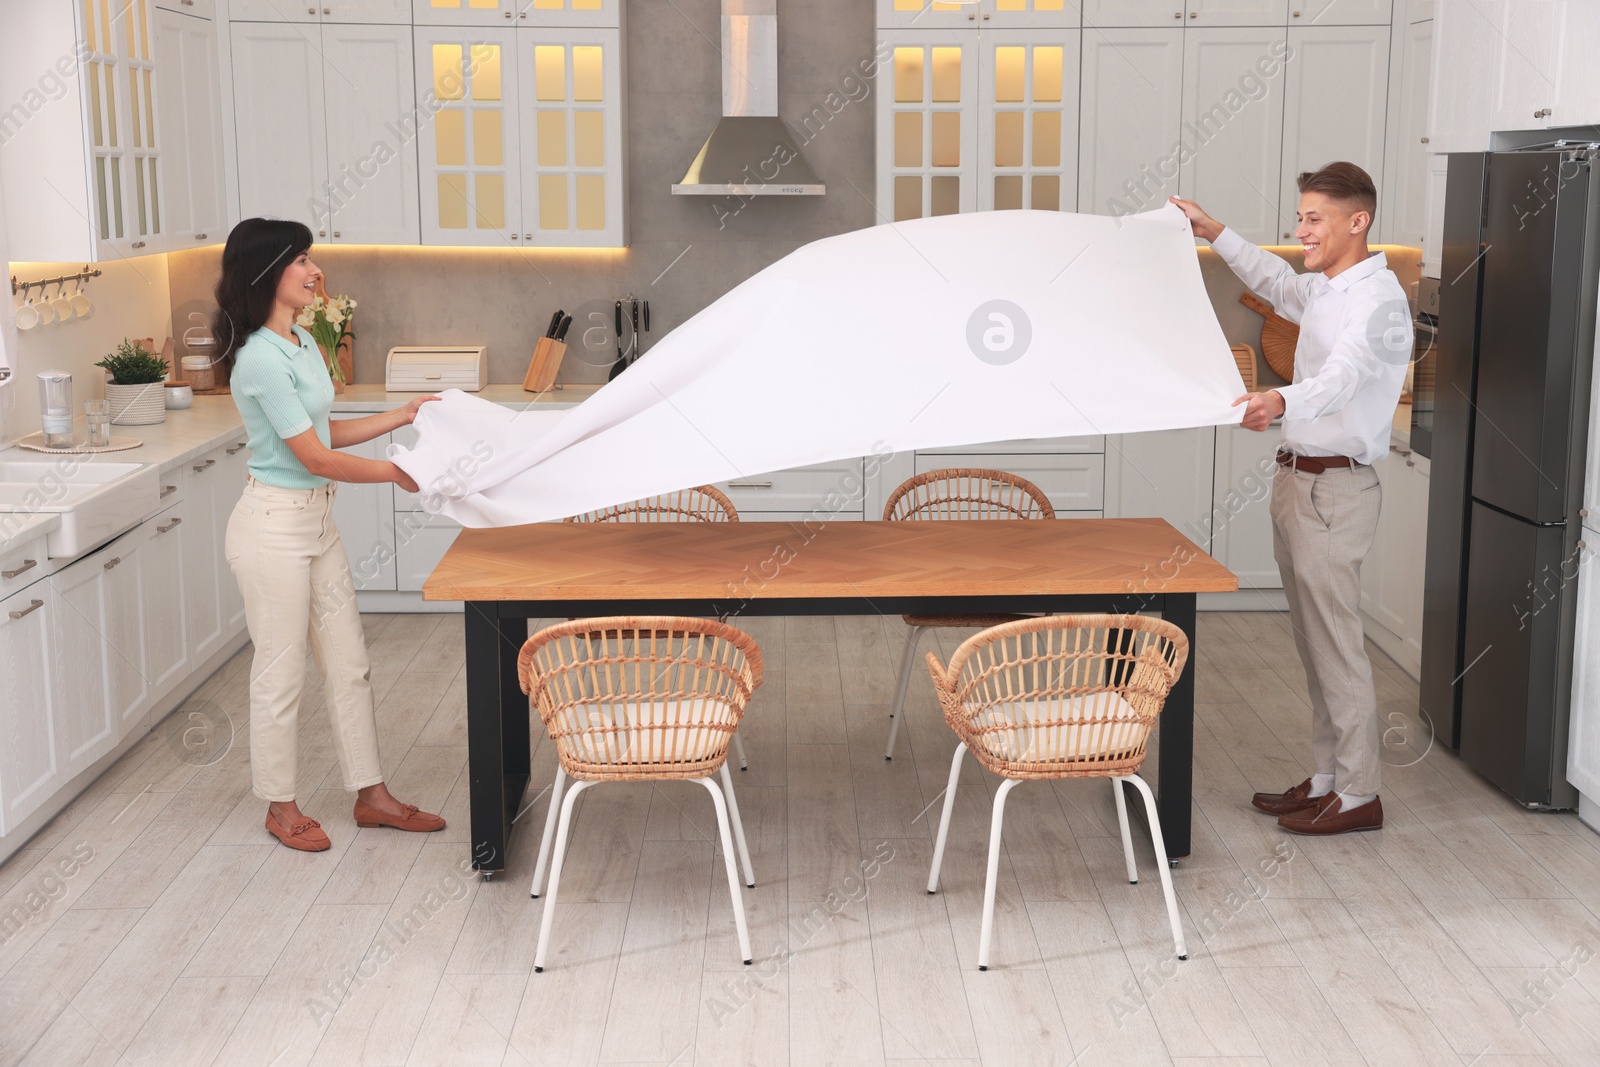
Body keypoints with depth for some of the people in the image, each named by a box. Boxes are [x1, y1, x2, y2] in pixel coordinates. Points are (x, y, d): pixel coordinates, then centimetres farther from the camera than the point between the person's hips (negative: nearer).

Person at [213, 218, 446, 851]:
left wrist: (402, 416, 15)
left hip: (316, 521, 9)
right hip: (274, 526, -9)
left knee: (349, 663, 14)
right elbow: (314, 456, -19)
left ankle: (371, 796, 24)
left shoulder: (301, 342, 8)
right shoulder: (260, 358, -21)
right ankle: (280, 807, 21)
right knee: (281, 673, 5)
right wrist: (394, 473, -9)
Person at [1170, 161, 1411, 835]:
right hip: (1298, 477, 10)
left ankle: (1358, 794, 2)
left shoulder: (1377, 297, -16)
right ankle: (1327, 778, 21)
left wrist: (1282, 401, -53)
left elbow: (1344, 373, -35)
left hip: (1335, 487, -10)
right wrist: (1216, 235, 37)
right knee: (1314, 640, 13)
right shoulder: (1322, 290, 14)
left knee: (1336, 641, -6)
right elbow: (1275, 282, 38)